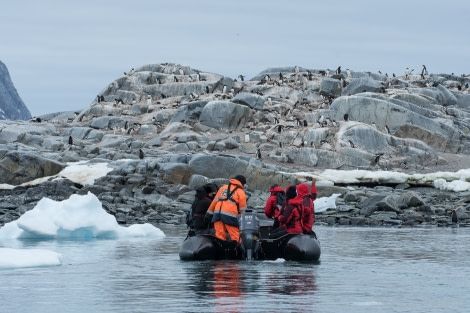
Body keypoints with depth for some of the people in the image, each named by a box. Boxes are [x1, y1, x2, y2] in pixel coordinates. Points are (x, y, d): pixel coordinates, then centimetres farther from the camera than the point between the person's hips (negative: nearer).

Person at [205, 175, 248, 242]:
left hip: (217, 213, 5)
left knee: (220, 236, 2)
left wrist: (209, 214, 22)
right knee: (235, 237, -3)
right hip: (229, 215, -5)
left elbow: (215, 201, 21)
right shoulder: (240, 192, 10)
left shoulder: (223, 188, 24)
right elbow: (242, 209, 6)